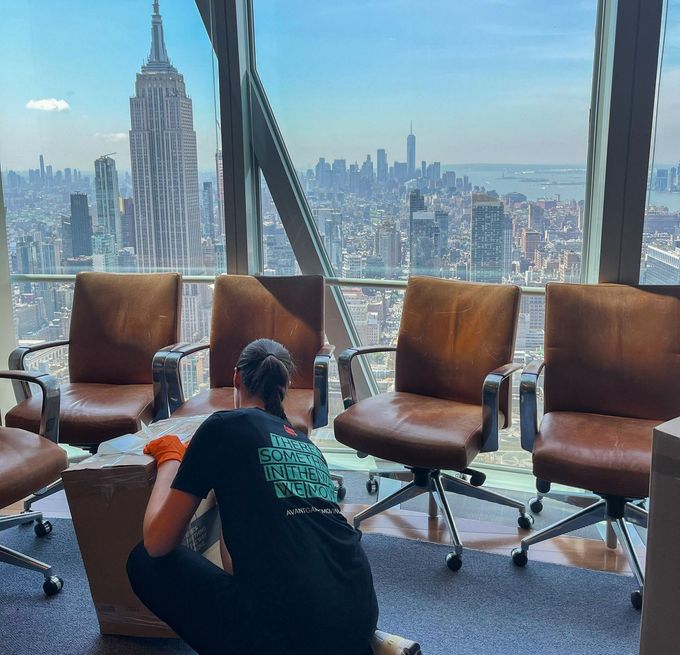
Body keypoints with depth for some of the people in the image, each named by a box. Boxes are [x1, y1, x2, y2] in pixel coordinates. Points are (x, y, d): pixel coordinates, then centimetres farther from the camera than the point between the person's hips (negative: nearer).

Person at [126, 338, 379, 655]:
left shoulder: (224, 426, 1)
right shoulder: (307, 443, 19)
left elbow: (158, 542, 2)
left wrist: (168, 458, 19)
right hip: (359, 624, 7)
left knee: (145, 562, 13)